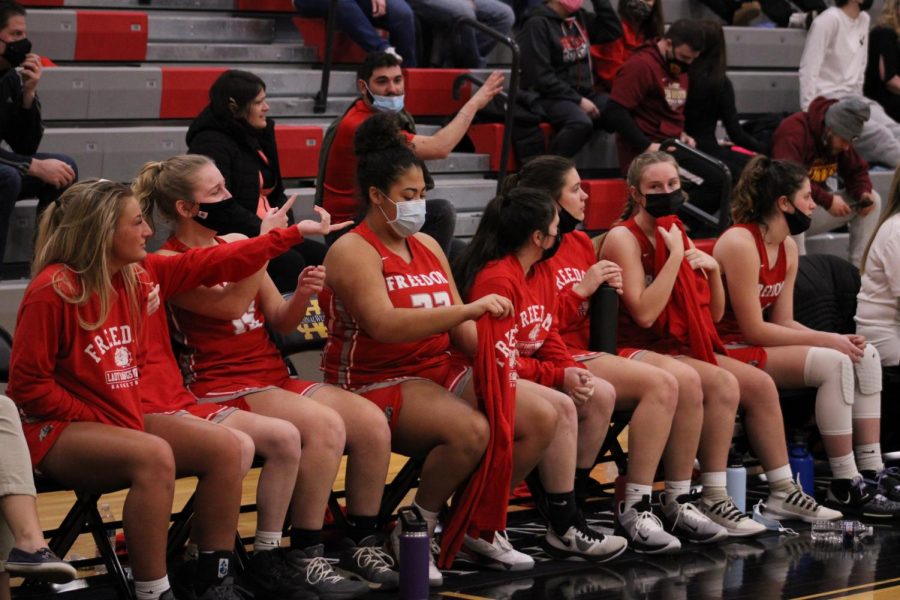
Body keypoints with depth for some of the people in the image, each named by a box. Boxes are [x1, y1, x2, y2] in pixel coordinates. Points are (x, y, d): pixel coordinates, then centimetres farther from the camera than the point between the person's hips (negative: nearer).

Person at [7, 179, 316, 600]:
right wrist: (96, 420, -16)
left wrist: (291, 235, 14)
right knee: (154, 457, -35)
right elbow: (28, 385, -16)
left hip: (121, 419, 8)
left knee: (225, 448, -5)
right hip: (57, 431, -8)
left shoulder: (138, 275, 4)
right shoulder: (54, 290, -18)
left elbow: (210, 265, 13)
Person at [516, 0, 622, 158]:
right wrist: (577, 100, -18)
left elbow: (613, 31, 13)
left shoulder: (580, 17, 13)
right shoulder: (537, 24, -10)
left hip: (585, 94, 7)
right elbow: (541, 76, -15)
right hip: (550, 97, -7)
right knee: (581, 123, -38)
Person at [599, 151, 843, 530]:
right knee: (723, 383, -28)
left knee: (761, 384, -6)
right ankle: (713, 502, -25)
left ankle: (783, 492, 2)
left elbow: (714, 314, 17)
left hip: (684, 349, 8)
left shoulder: (676, 234, 14)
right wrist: (676, 256, -19)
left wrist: (712, 269, -2)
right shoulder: (624, 239, -10)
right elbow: (644, 314, -23)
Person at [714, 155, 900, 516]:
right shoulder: (740, 244, -18)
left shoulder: (788, 248, 11)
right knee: (833, 363, -26)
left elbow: (782, 322, 8)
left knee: (864, 357, -2)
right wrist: (826, 340, -18)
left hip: (760, 344, 10)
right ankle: (845, 487, -22)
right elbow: (753, 329, -20)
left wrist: (836, 339, -8)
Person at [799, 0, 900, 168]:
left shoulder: (864, 20, 13)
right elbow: (808, 70, -13)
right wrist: (809, 114, -18)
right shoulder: (828, 20, -10)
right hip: (828, 99, -7)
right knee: (879, 135, -27)